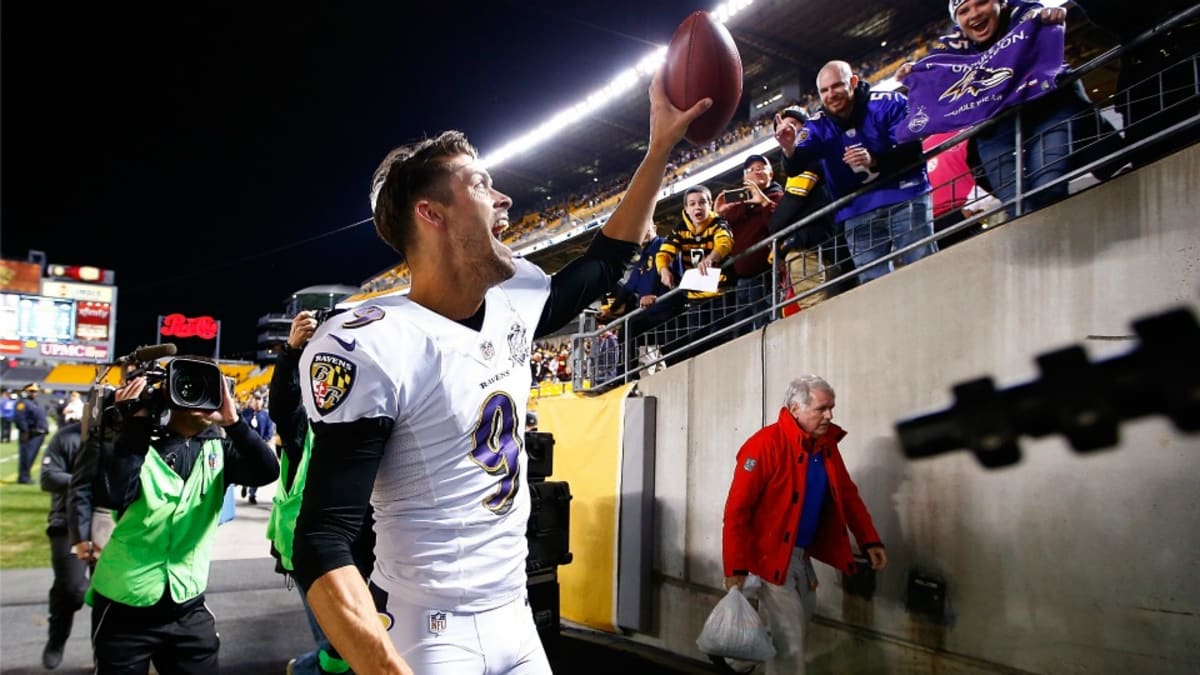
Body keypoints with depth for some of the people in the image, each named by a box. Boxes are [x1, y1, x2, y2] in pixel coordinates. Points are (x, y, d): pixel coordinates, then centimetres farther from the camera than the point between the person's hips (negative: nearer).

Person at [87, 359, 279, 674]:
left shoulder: (219, 448, 0)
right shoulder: (139, 443, -7)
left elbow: (268, 471, -16)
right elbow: (111, 495, -23)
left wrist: (232, 420, -26)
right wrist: (135, 423, -22)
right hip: (124, 608, -2)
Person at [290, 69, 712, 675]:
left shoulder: (515, 301, 1)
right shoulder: (370, 346, -21)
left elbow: (604, 263, 19)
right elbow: (322, 546, -23)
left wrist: (661, 145, 16)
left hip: (517, 619, 8)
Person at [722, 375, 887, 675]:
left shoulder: (826, 443, 3)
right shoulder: (766, 445, -21)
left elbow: (847, 495, 13)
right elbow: (737, 509, -22)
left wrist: (870, 540, 6)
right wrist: (736, 567, -23)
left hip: (803, 554, 8)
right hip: (772, 554, -8)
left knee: (803, 613, 23)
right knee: (789, 642, -3)